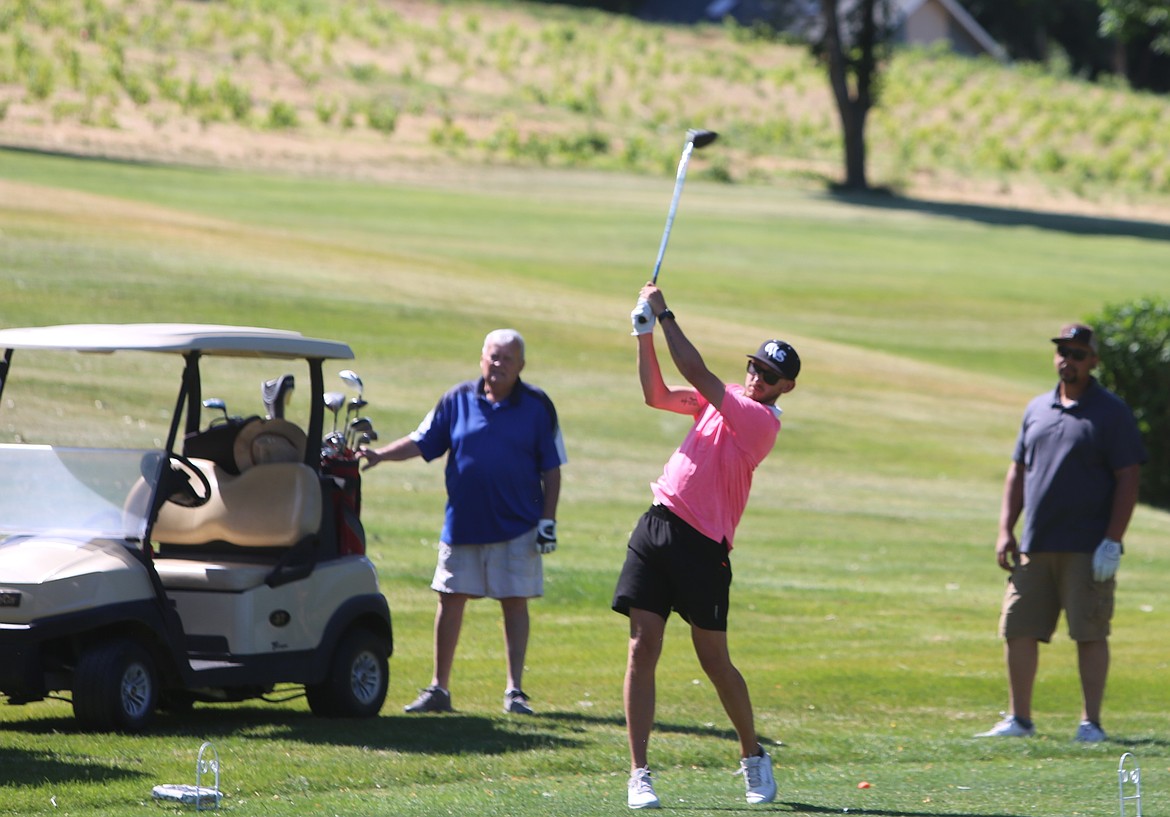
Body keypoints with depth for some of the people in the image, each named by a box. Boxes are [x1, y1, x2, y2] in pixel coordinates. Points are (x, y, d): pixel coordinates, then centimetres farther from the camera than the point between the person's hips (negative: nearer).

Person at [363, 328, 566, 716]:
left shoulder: (537, 407, 1)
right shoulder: (458, 401, 5)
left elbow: (551, 468, 3)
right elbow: (421, 442, 7)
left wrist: (549, 519, -3)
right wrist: (378, 455, -9)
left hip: (517, 525, -2)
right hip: (462, 522, 2)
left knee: (515, 603, -1)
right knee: (450, 600, 3)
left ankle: (514, 690, 5)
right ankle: (438, 688, 9)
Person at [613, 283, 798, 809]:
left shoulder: (762, 420, -10)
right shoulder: (724, 399, 14)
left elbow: (697, 374, -16)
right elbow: (657, 395, 15)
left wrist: (665, 315, -10)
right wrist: (645, 335, 4)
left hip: (702, 545, -6)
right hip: (657, 527, 6)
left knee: (713, 661, 2)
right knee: (642, 651, -3)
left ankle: (753, 756, 24)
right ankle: (639, 773, -2)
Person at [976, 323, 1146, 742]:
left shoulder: (1111, 412, -1)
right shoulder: (1037, 409, 16)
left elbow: (1128, 479, -6)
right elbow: (1017, 471, 20)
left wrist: (1112, 540, -13)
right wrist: (1005, 530, 10)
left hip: (1088, 547, -5)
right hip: (1035, 547, 5)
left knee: (1090, 632, -5)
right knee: (1017, 629, 3)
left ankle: (1091, 723, 0)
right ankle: (1018, 719, 12)